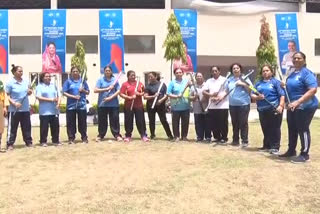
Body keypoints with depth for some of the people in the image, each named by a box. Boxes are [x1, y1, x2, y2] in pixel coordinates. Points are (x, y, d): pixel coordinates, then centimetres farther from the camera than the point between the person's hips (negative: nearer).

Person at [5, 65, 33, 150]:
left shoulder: (26, 82, 6)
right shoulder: (10, 83, -9)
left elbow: (29, 92, 19)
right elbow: (7, 96, -9)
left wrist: (30, 92, -5)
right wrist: (14, 103, -23)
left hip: (25, 109, 5)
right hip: (14, 110, -5)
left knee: (27, 127, 11)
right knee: (12, 128, 2)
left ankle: (28, 142, 21)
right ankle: (10, 144, 10)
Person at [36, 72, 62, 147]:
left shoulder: (54, 86, 15)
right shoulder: (39, 86, -1)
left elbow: (58, 96, 17)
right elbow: (39, 97, -12)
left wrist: (58, 103, -3)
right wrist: (51, 99, -16)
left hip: (54, 111, 5)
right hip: (44, 112, -5)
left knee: (55, 126, 7)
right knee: (44, 127, 1)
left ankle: (55, 141, 17)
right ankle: (43, 141, 10)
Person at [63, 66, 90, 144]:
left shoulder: (83, 81, 9)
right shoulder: (68, 81, 5)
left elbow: (88, 92, 12)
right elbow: (64, 93, -2)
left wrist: (83, 90, -9)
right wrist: (74, 96, -14)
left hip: (82, 105, 1)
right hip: (71, 105, -1)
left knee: (82, 123, 3)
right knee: (71, 123, 2)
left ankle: (84, 138, 12)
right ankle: (71, 138, 10)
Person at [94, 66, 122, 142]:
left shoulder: (115, 80, 6)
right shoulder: (100, 80, 4)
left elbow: (118, 91, -1)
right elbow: (95, 90, -5)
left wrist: (110, 97, -13)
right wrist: (107, 89, -12)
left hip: (113, 104, 0)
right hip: (102, 104, 0)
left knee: (114, 120, 2)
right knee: (102, 121, 5)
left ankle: (117, 135, 11)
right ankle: (100, 135, 15)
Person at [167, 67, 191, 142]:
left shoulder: (186, 81, 10)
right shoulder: (172, 83, 0)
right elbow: (168, 93, -5)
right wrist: (176, 96, -18)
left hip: (186, 107, 2)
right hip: (176, 107, -2)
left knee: (185, 122, 6)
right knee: (175, 122, 3)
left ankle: (184, 136, 19)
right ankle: (176, 136, 15)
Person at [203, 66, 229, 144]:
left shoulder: (224, 80, 2)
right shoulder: (209, 81, 14)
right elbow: (204, 92, 8)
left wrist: (219, 98, -19)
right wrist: (211, 95, -10)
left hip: (222, 106, -4)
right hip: (211, 106, 4)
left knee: (223, 123, -1)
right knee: (213, 124, 7)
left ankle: (224, 138, 13)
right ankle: (217, 137, 21)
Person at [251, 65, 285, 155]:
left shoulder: (276, 82, 1)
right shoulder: (258, 83, 16)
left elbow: (282, 95, -7)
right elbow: (252, 95, 11)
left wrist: (281, 106, -19)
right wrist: (257, 97, -11)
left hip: (274, 109, -5)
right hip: (262, 110, 5)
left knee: (275, 129, -1)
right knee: (265, 129, 12)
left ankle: (275, 147, 3)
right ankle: (267, 146, 24)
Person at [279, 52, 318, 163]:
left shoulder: (307, 73, -15)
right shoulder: (292, 74, 12)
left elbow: (313, 90, -26)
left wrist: (298, 102, -31)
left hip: (305, 107, -9)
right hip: (292, 107, 9)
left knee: (303, 130, -2)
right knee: (292, 129, 15)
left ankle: (304, 154, 8)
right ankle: (291, 151, 29)